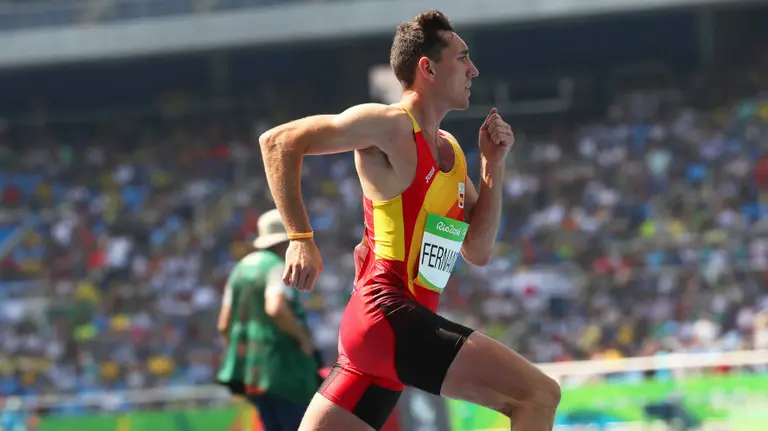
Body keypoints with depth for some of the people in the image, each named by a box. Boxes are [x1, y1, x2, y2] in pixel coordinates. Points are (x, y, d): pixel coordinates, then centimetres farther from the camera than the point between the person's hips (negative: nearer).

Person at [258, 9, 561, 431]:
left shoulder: (449, 150, 18)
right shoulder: (391, 126, -7)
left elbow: (478, 251, 19)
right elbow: (278, 141, -10)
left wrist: (492, 166, 10)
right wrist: (301, 239, -15)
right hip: (388, 316, -10)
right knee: (539, 395, -17)